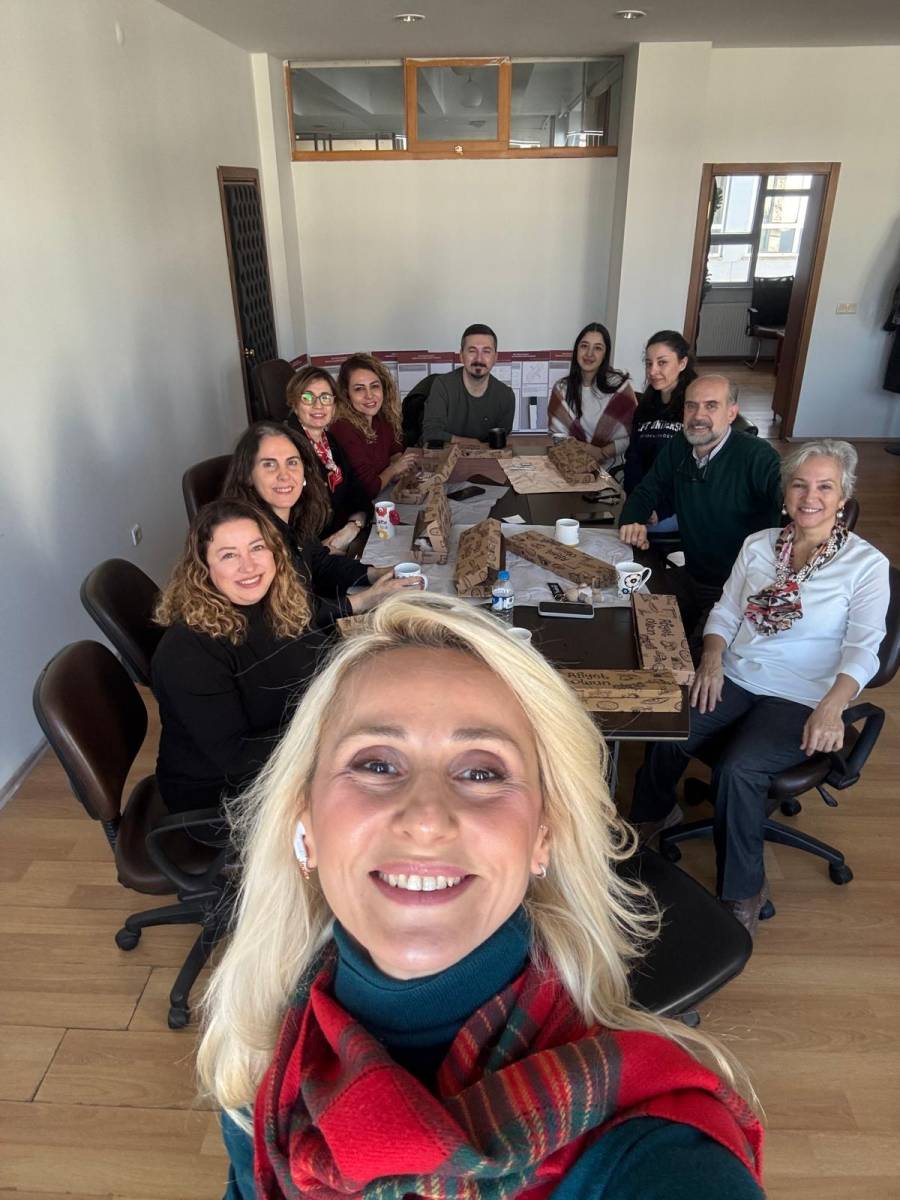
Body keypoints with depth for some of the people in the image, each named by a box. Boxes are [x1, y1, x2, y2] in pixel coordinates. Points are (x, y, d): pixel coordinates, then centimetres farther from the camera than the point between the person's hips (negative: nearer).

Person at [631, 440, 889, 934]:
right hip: (735, 680, 4)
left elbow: (863, 650, -13)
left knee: (737, 769, -29)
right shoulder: (758, 545, 9)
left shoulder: (866, 564, -3)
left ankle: (743, 892, -4)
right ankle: (653, 814, 11)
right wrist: (712, 657, -11)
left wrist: (832, 706, -30)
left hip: (800, 699, -3)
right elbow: (726, 611, 10)